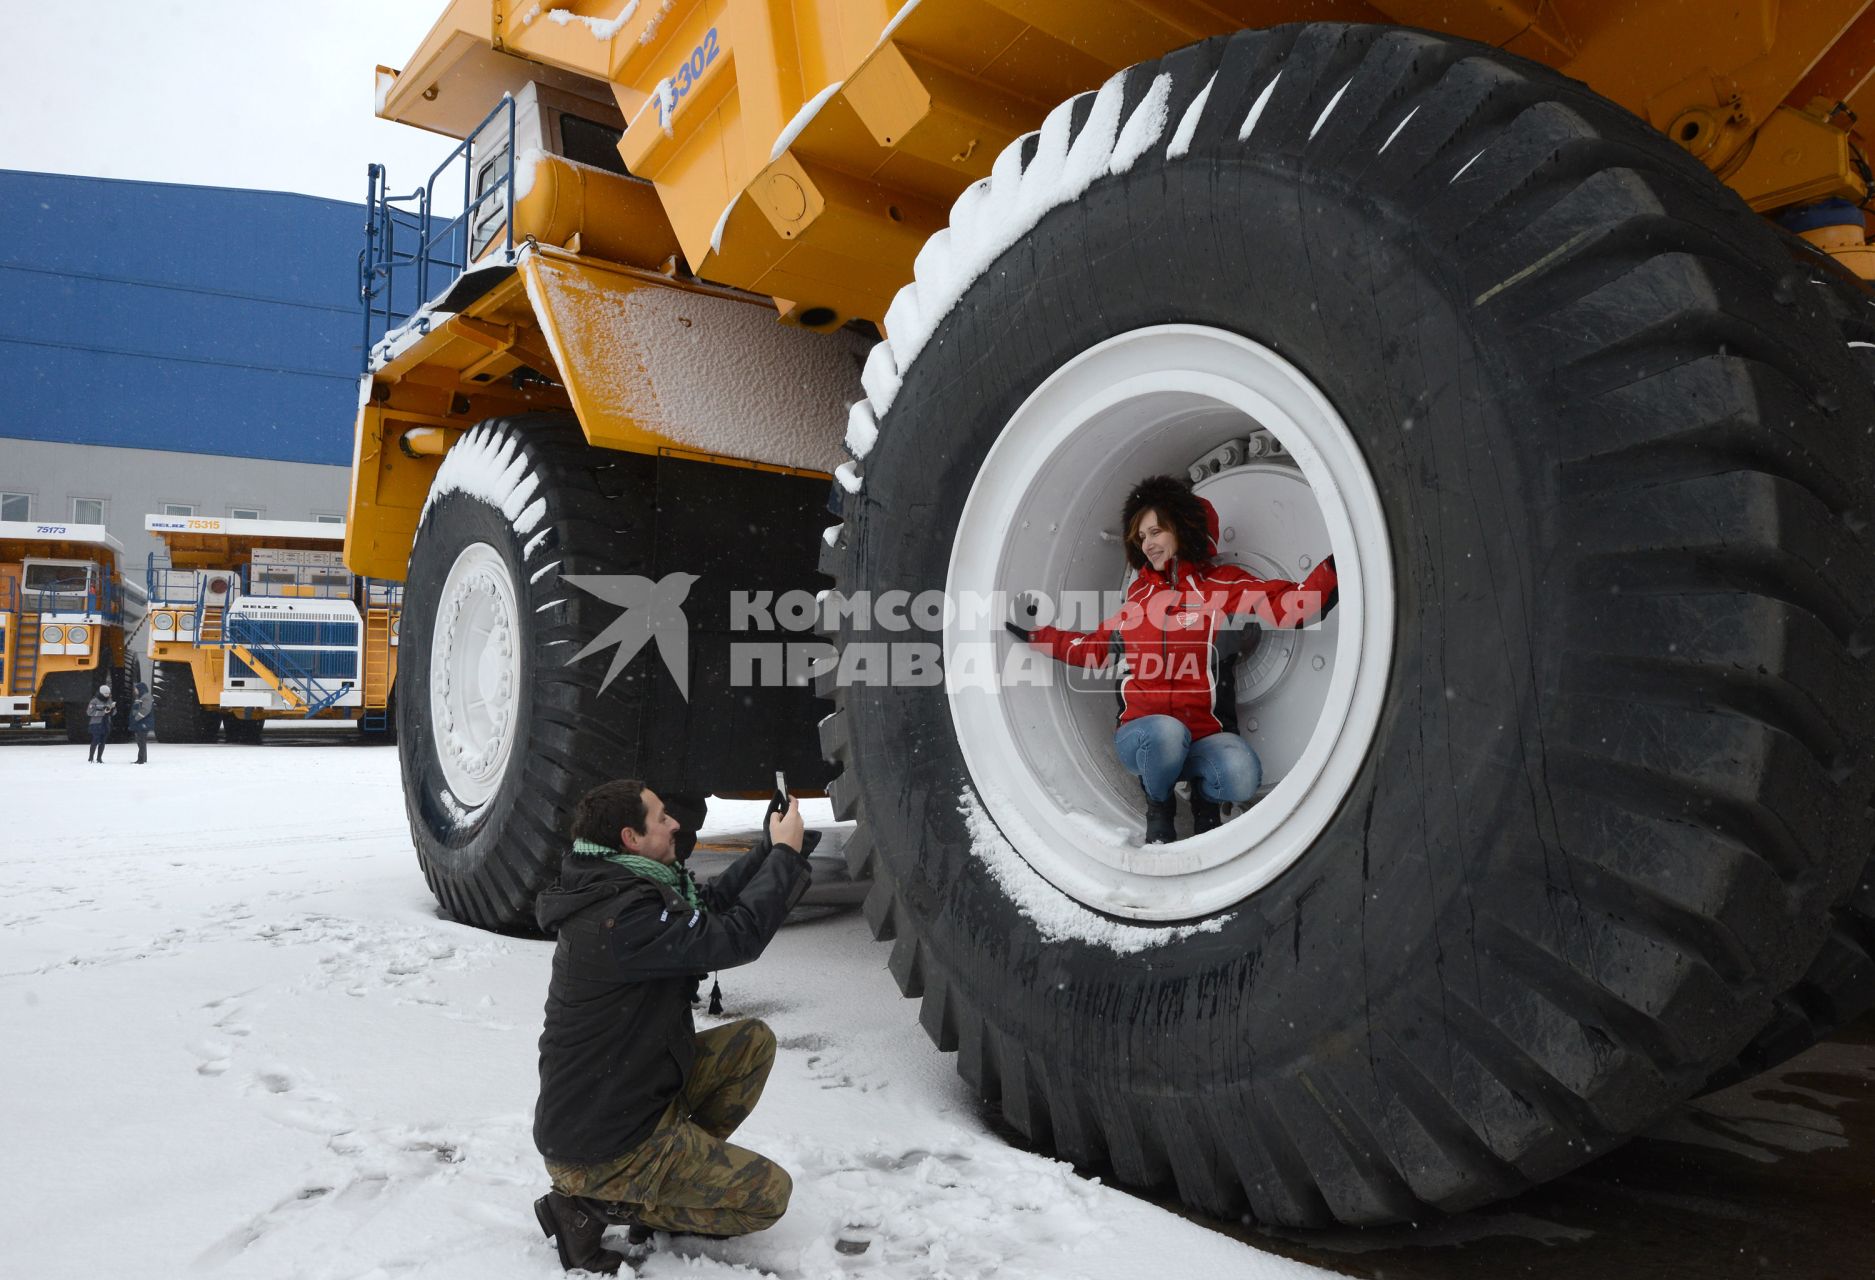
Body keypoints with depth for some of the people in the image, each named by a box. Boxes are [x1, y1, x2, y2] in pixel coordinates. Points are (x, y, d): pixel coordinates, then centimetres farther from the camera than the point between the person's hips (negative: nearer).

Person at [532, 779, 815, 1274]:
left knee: (752, 1041, 9)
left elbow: (707, 906, 11)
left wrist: (772, 849, 3)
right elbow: (737, 937, -28)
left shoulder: (609, 890, 2)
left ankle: (683, 1163, 11)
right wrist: (784, 855, -15)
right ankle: (592, 1205, -2)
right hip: (598, 1148, -9)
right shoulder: (622, 917, -29)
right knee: (770, 1193, -2)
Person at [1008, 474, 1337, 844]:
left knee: (1242, 776, -35)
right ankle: (1159, 807, -1)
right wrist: (1036, 633, 25)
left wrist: (1333, 568, -26)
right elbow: (1096, 647, 27)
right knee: (1167, 732, -37)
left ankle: (1205, 799, 6)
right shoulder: (1137, 594, 15)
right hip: (1139, 733, 2)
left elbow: (1287, 606, -12)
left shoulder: (1222, 584, 3)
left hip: (1204, 733, -2)